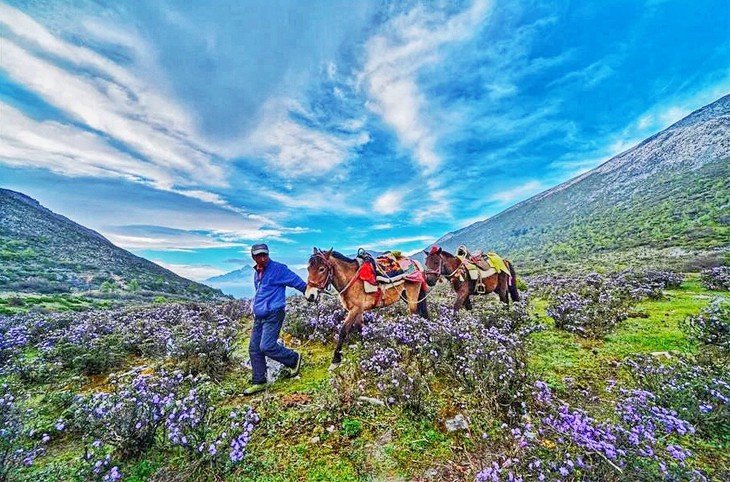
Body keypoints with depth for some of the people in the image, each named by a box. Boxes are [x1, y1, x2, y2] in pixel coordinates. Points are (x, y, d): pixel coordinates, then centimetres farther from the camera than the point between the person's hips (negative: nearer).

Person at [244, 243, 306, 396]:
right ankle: (259, 383, 22)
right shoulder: (257, 273, 14)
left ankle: (294, 359, 10)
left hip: (273, 315, -8)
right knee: (254, 349, 8)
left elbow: (297, 281, -8)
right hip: (259, 317, 8)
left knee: (266, 346, -14)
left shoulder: (278, 269, -11)